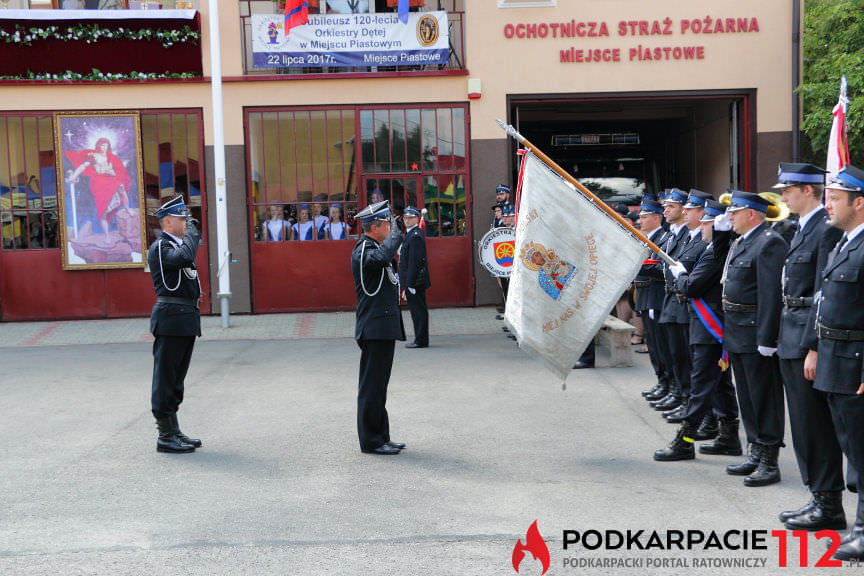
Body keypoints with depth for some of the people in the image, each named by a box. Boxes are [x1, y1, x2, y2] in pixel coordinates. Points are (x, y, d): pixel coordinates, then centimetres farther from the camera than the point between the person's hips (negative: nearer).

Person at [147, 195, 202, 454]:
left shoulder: (180, 243, 18)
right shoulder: (159, 248, -11)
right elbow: (185, 256, -29)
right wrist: (192, 230, -17)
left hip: (187, 319, 10)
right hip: (171, 319, -10)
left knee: (176, 379, 15)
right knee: (166, 380, -3)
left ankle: (174, 432, 22)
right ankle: (166, 436, 1)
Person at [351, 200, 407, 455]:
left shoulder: (373, 248, 18)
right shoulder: (363, 251, -14)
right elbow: (382, 257, -36)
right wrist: (396, 231, -23)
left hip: (384, 327, 11)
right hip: (375, 327, -11)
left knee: (378, 384, 15)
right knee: (372, 385, -4)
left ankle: (380, 437, 22)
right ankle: (371, 441, 2)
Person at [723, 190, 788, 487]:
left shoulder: (769, 243, -15)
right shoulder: (742, 242, 17)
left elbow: (771, 295, -21)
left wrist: (766, 340, -24)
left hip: (756, 334, -10)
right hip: (738, 335, 10)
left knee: (764, 398, -3)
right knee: (748, 398, 16)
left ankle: (769, 463, 4)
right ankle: (756, 454, 25)